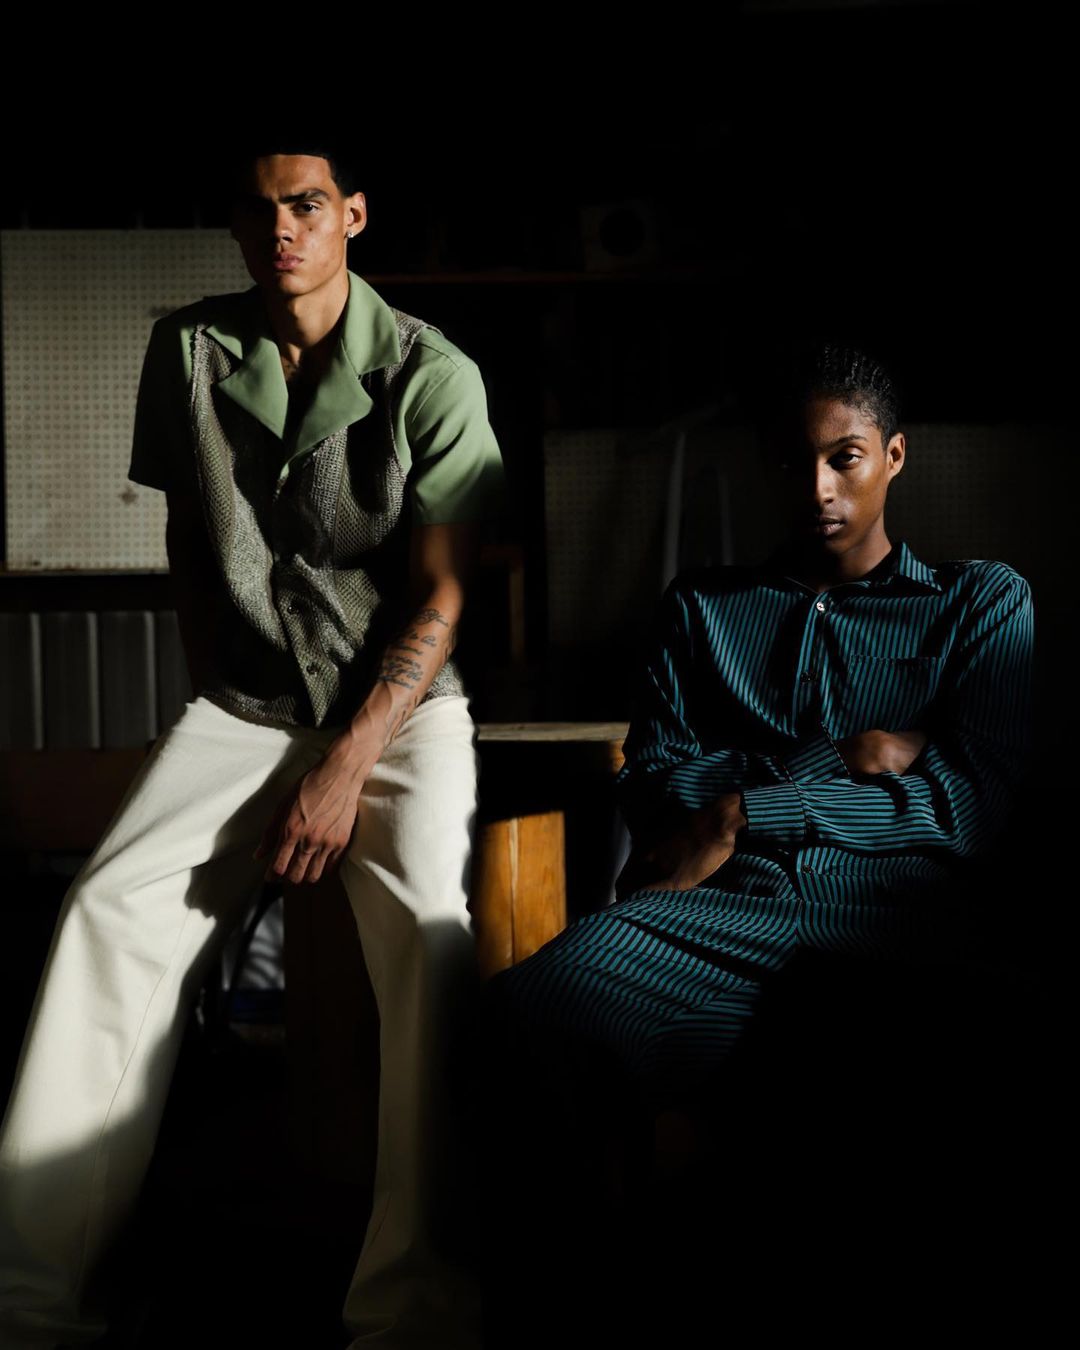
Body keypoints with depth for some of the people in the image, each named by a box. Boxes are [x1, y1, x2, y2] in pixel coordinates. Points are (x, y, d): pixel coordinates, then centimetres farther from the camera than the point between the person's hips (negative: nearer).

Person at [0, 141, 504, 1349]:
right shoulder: (187, 351, 5)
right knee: (110, 908, -22)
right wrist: (213, 701, 9)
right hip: (242, 702, 3)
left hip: (396, 698, -2)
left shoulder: (431, 375, -6)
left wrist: (346, 766, -17)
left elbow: (439, 598, -8)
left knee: (427, 927, -31)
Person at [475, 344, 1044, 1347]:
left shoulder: (982, 602, 22)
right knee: (535, 1009, -33)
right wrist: (838, 764, 2)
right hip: (712, 920, 2)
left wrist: (744, 810, 0)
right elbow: (653, 788, 14)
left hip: (894, 922, -1)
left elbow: (972, 807, 6)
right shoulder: (703, 606, 29)